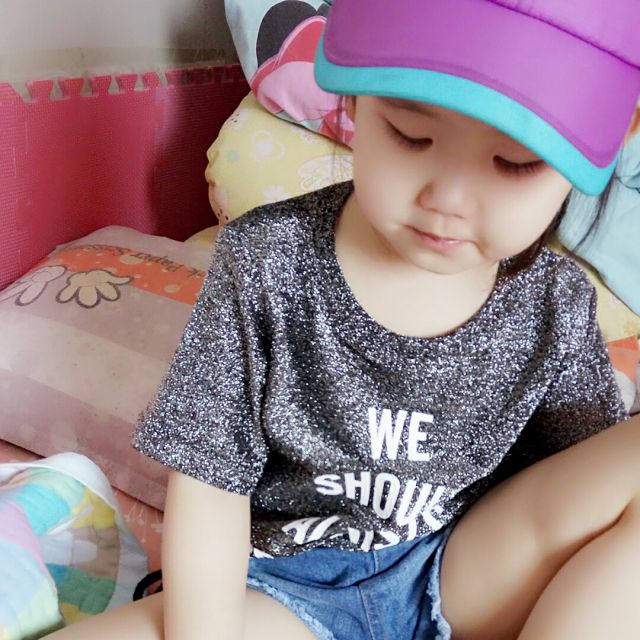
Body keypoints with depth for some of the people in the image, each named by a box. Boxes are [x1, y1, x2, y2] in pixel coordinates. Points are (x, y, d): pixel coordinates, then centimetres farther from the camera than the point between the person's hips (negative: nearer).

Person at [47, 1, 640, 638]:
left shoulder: (556, 307, -9)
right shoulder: (264, 263, -15)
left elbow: (582, 504, 2)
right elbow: (208, 482, -10)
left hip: (471, 585, 2)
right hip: (286, 587, -1)